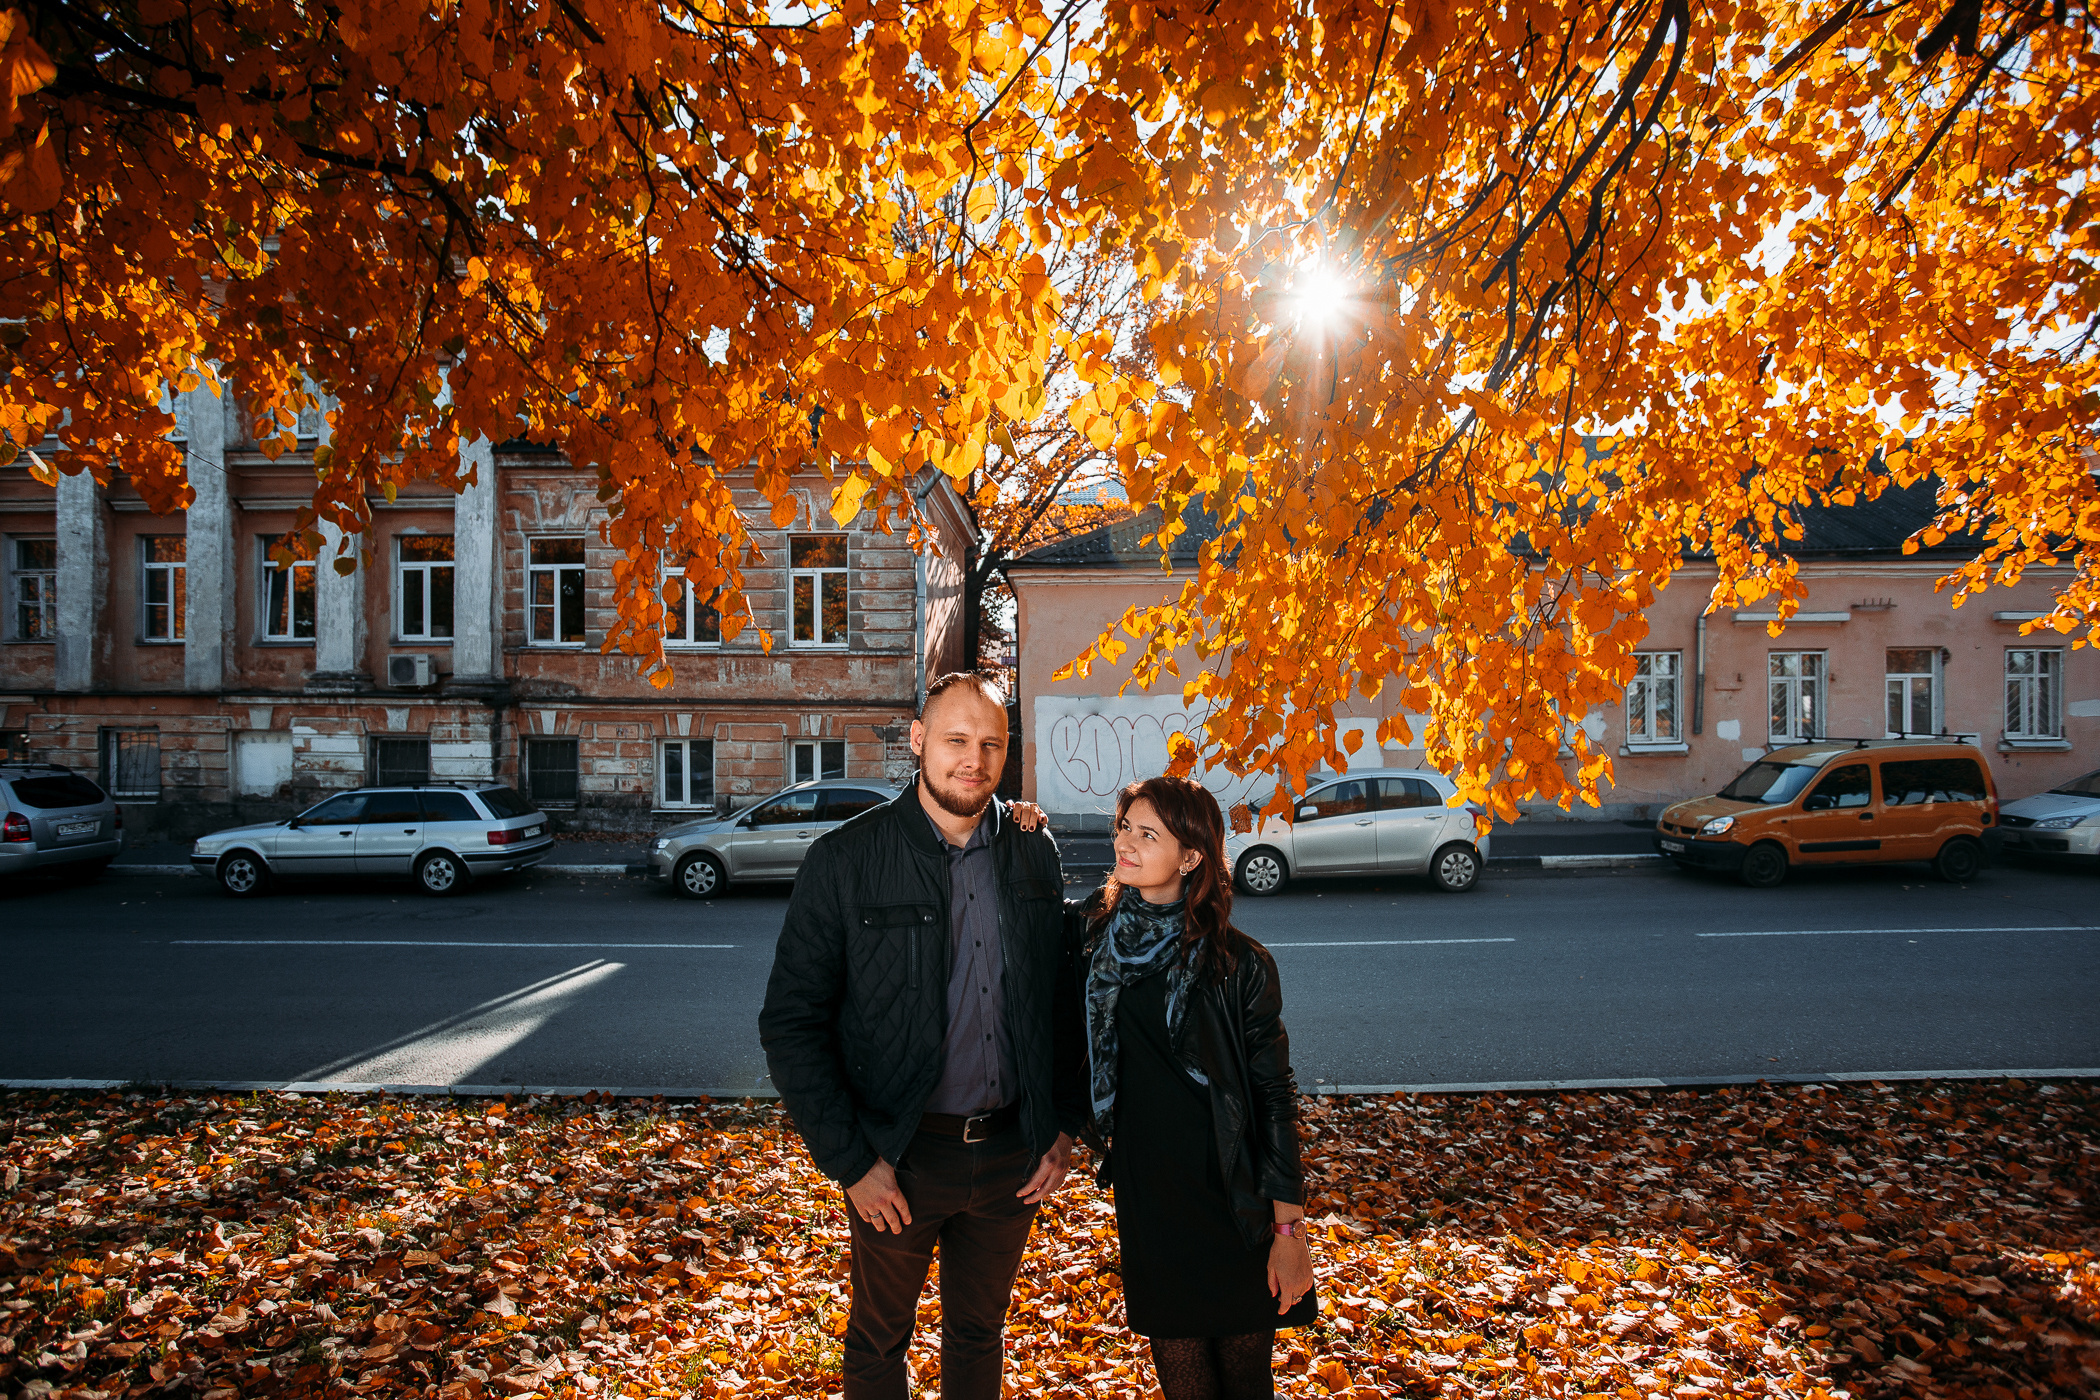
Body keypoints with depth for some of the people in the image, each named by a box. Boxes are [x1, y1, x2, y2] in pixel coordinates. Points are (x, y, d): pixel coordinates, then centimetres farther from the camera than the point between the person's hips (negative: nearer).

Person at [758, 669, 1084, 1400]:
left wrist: (1065, 1124, 2)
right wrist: (850, 1161, -13)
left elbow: (1063, 1001, 8)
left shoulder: (1035, 855, -1)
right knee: (878, 1341, 19)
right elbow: (791, 1024, -11)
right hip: (901, 1154, -3)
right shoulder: (845, 859, -13)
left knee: (979, 1334, 23)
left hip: (1013, 1152, 3)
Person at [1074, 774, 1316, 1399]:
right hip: (1148, 1199, 2)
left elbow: (1274, 1097, -7)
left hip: (1236, 1205, -2)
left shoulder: (1240, 964, -11)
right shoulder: (1090, 934, -2)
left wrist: (1289, 1229, -8)